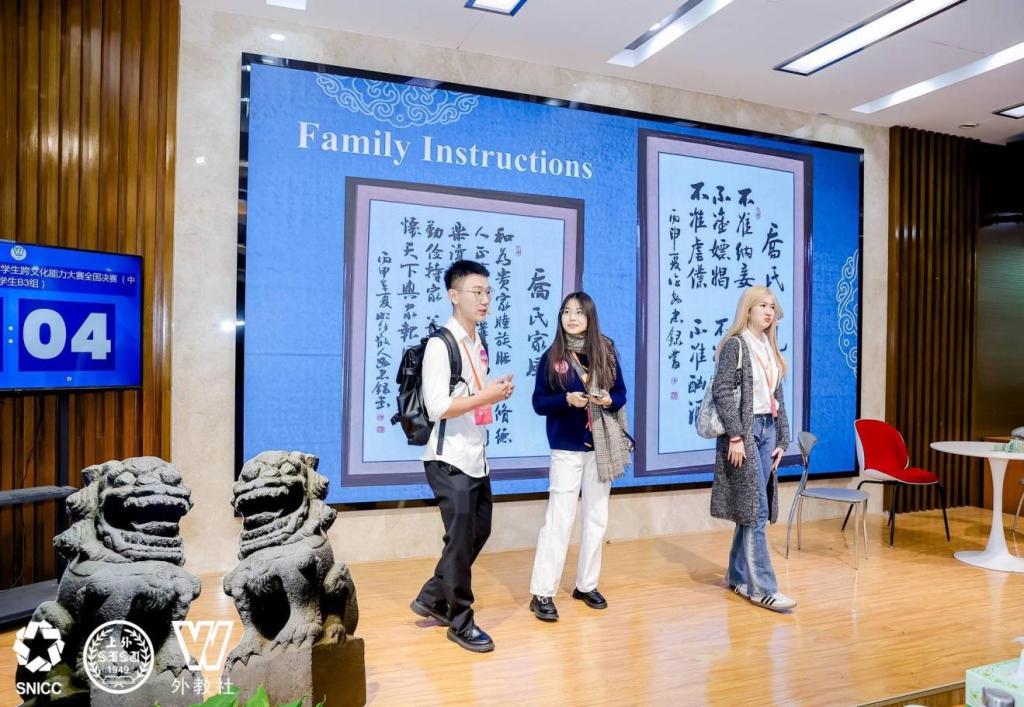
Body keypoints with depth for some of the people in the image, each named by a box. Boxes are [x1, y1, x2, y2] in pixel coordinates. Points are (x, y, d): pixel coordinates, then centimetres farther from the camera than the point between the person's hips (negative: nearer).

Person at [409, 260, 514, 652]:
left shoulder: (479, 344, 11)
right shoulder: (440, 344, -15)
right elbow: (437, 407, -23)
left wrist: (497, 392, 0)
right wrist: (488, 396, -21)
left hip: (476, 456, 9)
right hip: (449, 459, -9)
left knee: (479, 532, 16)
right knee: (461, 540, 1)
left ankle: (432, 599, 32)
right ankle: (461, 622, 19)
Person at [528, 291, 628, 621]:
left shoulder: (606, 352, 2)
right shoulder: (551, 357, -5)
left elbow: (622, 393, 7)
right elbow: (539, 403, -5)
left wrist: (608, 400, -15)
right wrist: (567, 400, -22)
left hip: (601, 447, 4)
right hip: (567, 448, -3)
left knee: (596, 517, 11)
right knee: (559, 519, -4)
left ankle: (587, 585, 26)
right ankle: (542, 594, 5)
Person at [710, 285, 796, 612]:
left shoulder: (770, 349, 15)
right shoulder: (735, 345, -7)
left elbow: (777, 398, 17)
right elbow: (722, 391, -15)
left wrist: (782, 439, 13)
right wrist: (735, 436, -19)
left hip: (767, 431, 7)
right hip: (745, 431, -7)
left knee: (752, 509, 11)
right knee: (755, 510, -6)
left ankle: (738, 576, 22)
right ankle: (762, 587, 0)